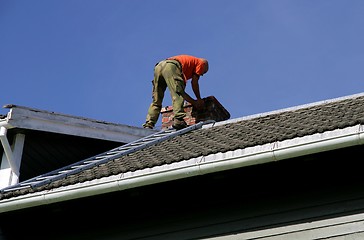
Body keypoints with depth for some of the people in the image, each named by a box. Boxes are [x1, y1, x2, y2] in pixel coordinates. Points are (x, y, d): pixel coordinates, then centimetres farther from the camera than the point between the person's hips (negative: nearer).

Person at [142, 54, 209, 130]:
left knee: (156, 101, 7)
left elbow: (180, 91, 36)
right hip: (171, 67, -7)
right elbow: (194, 82, 12)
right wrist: (199, 99, 22)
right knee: (178, 95, -14)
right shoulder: (201, 62, 24)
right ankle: (178, 120, -31)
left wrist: (194, 102, 37)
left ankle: (148, 125, -2)